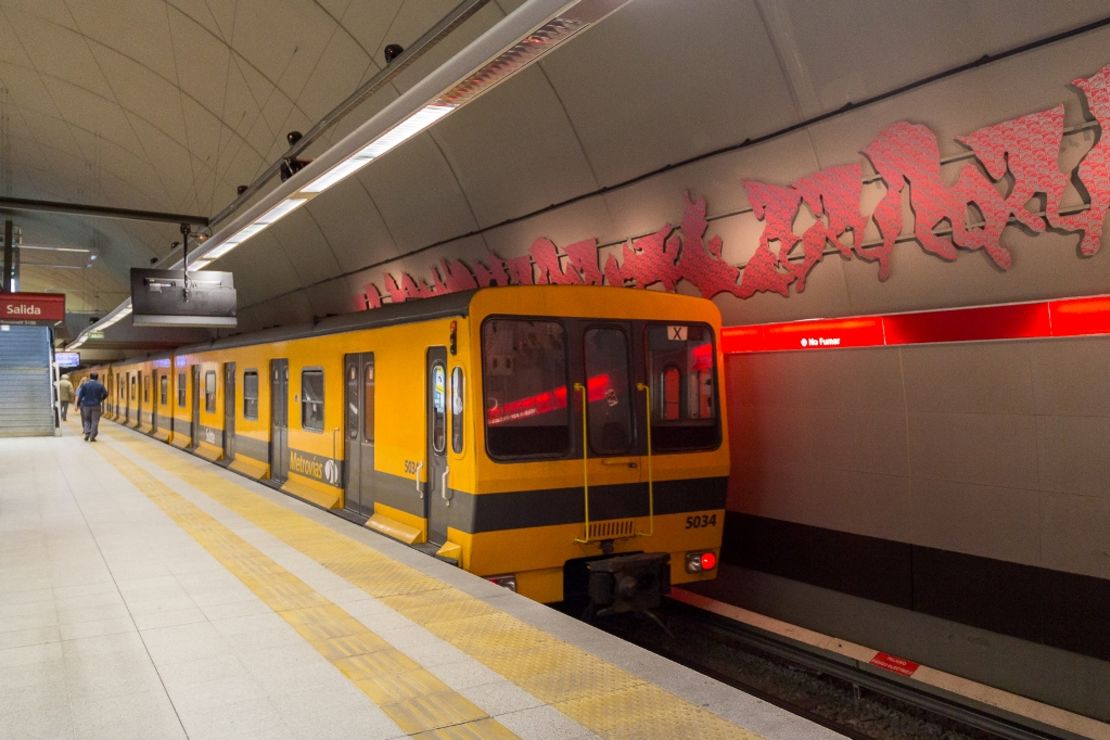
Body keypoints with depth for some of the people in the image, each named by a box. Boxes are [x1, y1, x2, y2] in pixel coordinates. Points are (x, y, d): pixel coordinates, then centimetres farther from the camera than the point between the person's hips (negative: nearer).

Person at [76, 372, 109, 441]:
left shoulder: (84, 385, 0)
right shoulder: (100, 385, -2)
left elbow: (80, 395, 0)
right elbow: (105, 394, -3)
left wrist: (78, 404, 7)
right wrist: (101, 399, 16)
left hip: (86, 405, 1)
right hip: (96, 405, -1)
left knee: (87, 420, 16)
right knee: (95, 421, 2)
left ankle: (87, 433, 0)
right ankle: (92, 437, -3)